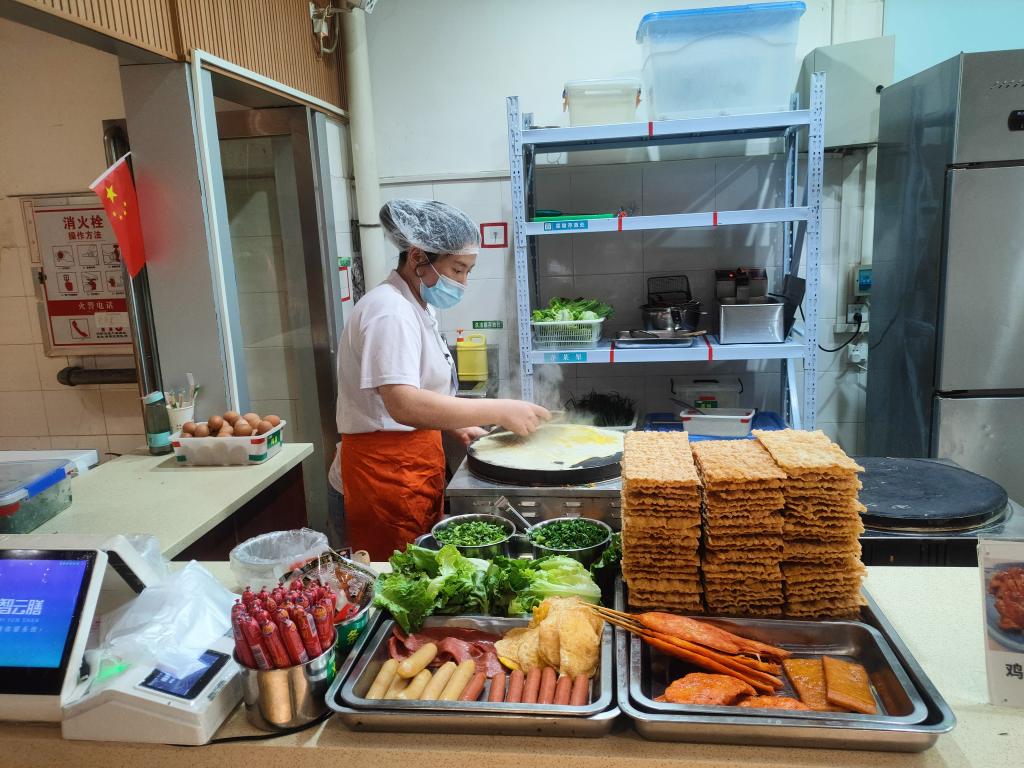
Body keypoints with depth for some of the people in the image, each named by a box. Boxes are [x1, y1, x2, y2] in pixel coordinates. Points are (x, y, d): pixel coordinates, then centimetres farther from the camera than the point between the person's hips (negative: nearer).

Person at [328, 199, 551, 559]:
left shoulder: (418, 307, 13)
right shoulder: (390, 312, -18)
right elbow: (404, 405, -31)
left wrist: (457, 425, 11)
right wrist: (499, 411, -28)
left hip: (417, 464, 10)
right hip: (387, 472, -10)